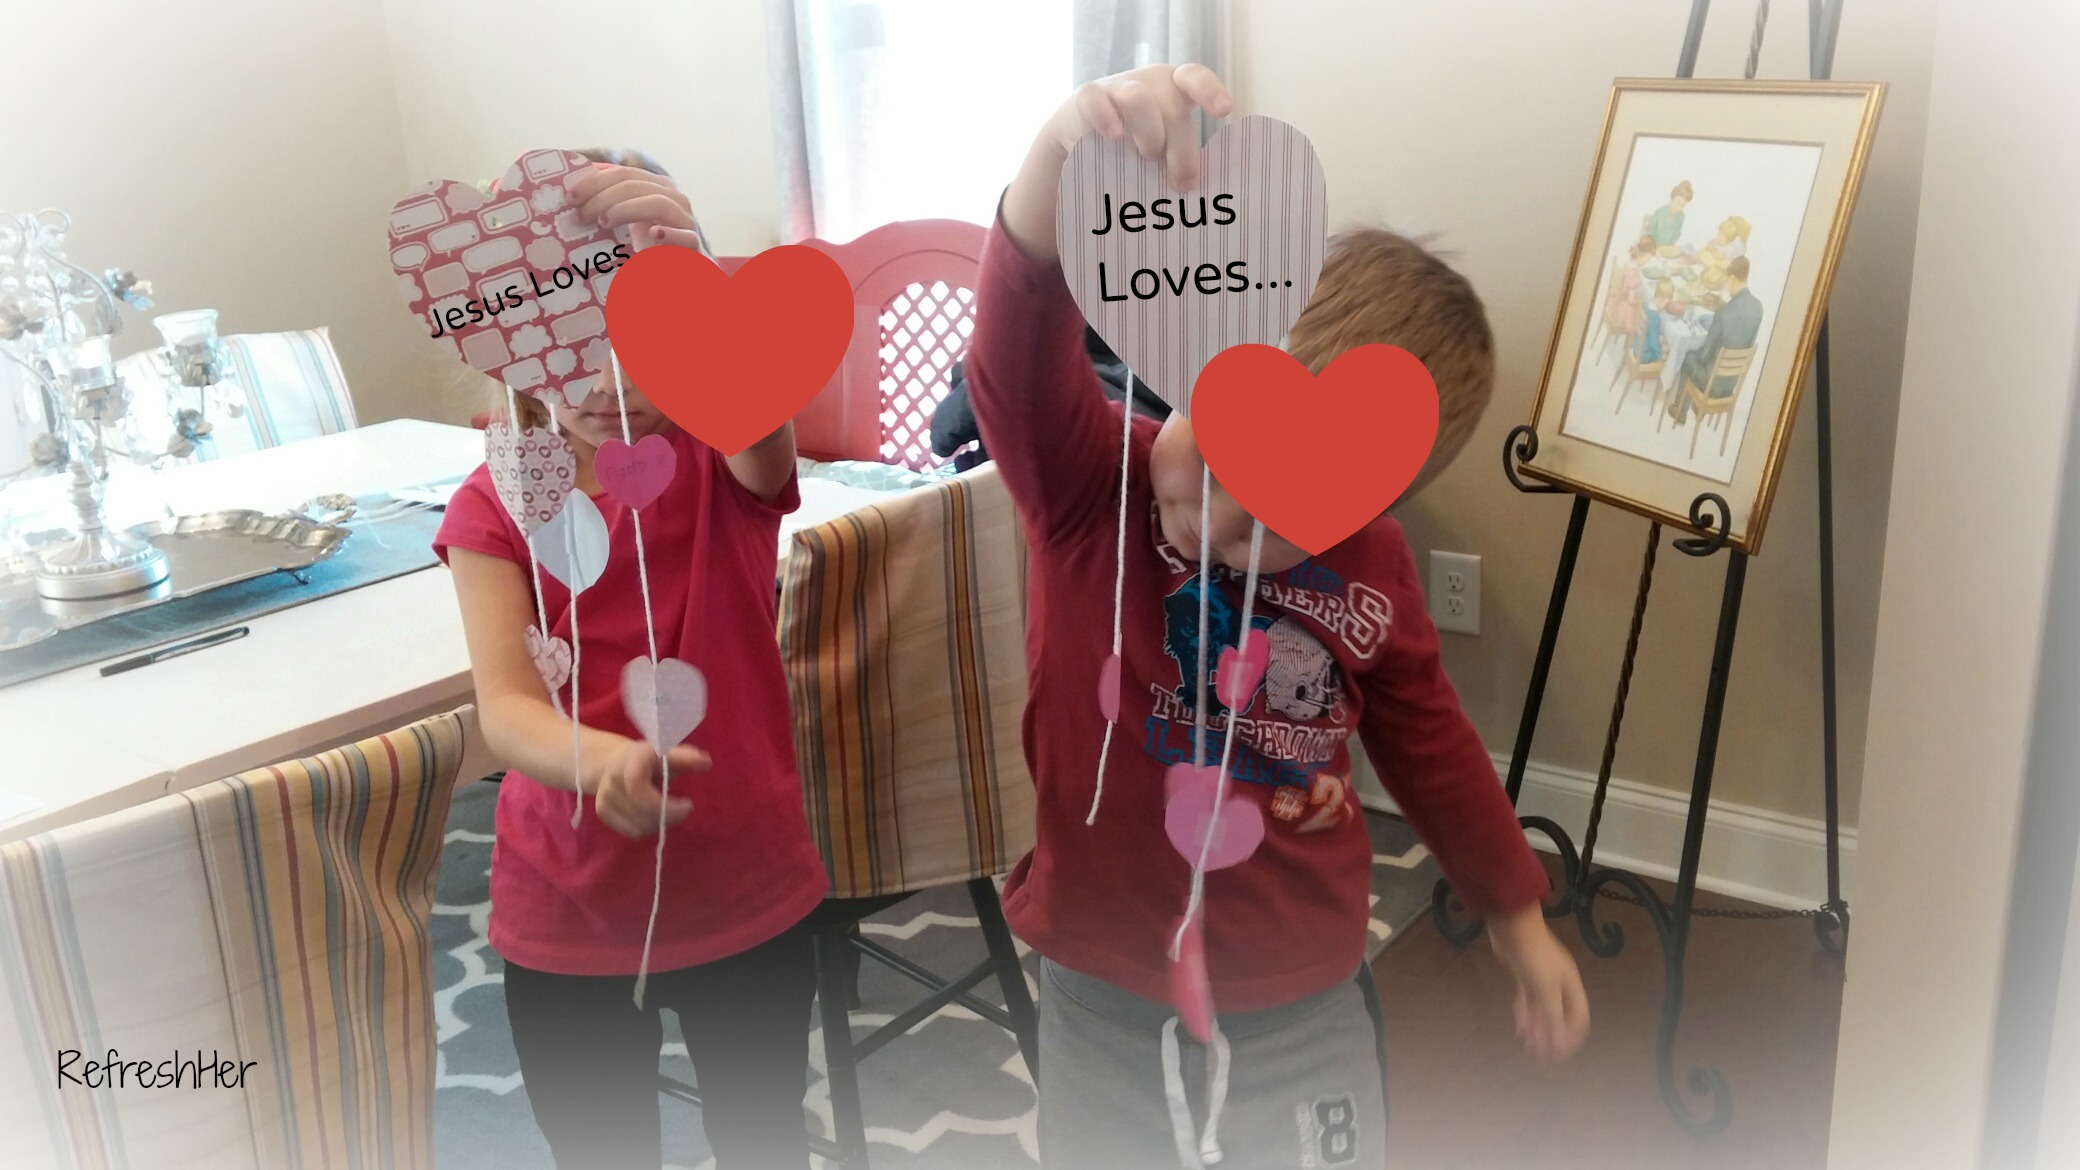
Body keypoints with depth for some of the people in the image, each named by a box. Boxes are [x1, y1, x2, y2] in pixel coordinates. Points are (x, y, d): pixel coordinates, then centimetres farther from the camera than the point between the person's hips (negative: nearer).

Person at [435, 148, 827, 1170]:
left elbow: (761, 428, -35)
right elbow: (504, 705, -21)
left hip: (747, 894, 0)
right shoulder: (495, 507, -8)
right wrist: (605, 760, -43)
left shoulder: (726, 465, -10)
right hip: (569, 913, 0)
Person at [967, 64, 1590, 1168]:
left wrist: (1517, 918, 19)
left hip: (1306, 1010, 2)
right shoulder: (1089, 493, -18)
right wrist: (1064, 152, -58)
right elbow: (1019, 348, -39)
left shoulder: (1371, 572, -7)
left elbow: (1425, 739, 11)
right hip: (1108, 1005, -1)